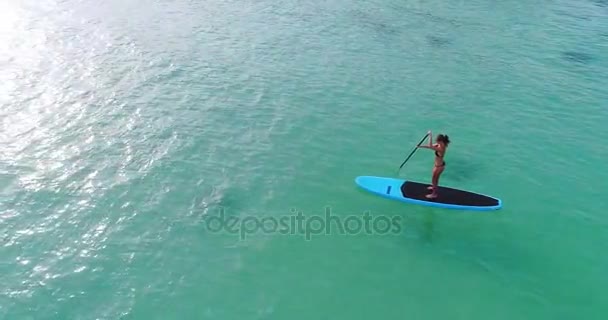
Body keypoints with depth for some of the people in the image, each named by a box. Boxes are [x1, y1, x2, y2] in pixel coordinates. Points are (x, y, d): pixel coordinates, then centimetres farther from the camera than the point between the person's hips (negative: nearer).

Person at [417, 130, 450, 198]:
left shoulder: (441, 149, -36)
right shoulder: (440, 145, -10)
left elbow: (430, 146, -43)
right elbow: (431, 146, 1)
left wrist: (430, 136, -38)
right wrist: (421, 146, -5)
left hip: (439, 166, -9)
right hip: (439, 164, 9)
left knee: (434, 179, 12)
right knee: (435, 178, 32)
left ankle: (434, 194, 30)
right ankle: (434, 187, 57)